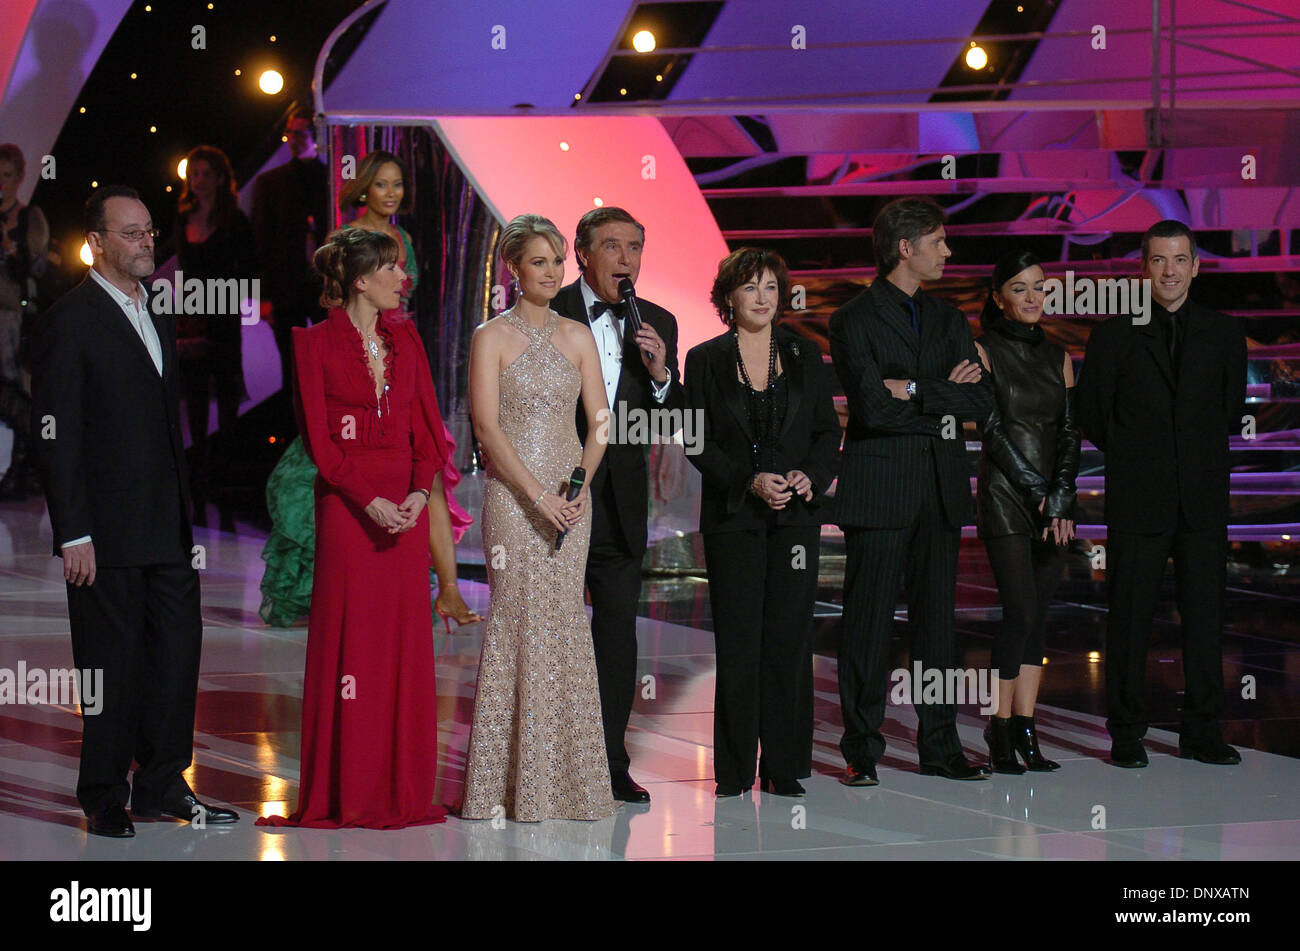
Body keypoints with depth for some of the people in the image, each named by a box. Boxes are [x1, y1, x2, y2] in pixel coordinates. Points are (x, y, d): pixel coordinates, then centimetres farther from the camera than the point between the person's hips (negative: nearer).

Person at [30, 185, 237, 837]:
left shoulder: (156, 319, 16)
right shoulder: (69, 323, -9)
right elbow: (56, 437, -13)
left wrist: (184, 513, 14)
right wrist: (73, 534, -17)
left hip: (166, 529, 7)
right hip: (107, 534, -7)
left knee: (178, 650, 8)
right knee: (112, 662, 1)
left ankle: (161, 786, 20)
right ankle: (104, 800, 13)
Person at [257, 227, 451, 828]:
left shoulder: (405, 338, 12)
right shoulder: (317, 343, -2)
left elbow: (426, 421, 8)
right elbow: (318, 437, -7)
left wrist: (422, 490, -8)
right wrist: (369, 500, -15)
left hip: (407, 502, 5)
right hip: (346, 503, -5)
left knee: (405, 639, 4)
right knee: (347, 638, -3)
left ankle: (402, 788, 10)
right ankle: (344, 794, 3)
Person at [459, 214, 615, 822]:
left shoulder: (577, 337, 11)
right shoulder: (491, 337, -2)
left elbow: (599, 422, 9)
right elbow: (487, 427, -9)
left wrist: (580, 485, -7)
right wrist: (537, 493, -16)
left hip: (569, 494, 4)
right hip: (512, 494, -4)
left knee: (564, 624, 4)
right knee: (519, 622, -6)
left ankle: (567, 775, 10)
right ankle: (520, 779, -1)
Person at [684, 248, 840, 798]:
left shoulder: (805, 357, 10)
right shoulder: (705, 360, 3)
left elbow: (828, 432, 10)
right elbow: (700, 442, -1)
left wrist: (811, 476, -9)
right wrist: (750, 482, -14)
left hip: (797, 514, 2)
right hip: (732, 515, -2)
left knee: (789, 638, 0)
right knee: (738, 643, -3)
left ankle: (783, 767, 6)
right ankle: (734, 769, 5)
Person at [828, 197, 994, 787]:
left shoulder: (948, 320, 16)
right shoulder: (853, 321, -3)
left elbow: (981, 402, 2)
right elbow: (873, 407, -16)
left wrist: (913, 391, -8)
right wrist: (940, 410, -7)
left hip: (941, 489, 6)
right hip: (879, 489, -5)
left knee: (936, 617, 8)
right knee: (869, 621, -3)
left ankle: (939, 747, 14)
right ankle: (862, 752, 4)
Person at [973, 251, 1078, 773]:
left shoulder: (1057, 357, 13)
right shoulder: (984, 351, -2)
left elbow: (1069, 434, 8)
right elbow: (993, 430, -9)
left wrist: (1061, 499, -6)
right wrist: (1037, 491, -13)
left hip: (1053, 503, 5)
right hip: (1004, 496, -5)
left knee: (1038, 616, 4)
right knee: (1021, 612, -11)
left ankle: (1024, 729, 7)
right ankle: (1001, 729, -1)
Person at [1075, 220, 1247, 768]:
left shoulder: (1223, 334, 8)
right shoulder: (1115, 335, 2)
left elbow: (1231, 411, 17)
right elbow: (1092, 413, 7)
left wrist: (1200, 457, 13)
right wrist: (1132, 457, 10)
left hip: (1203, 497, 2)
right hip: (1137, 497, -2)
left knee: (1205, 613, 3)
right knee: (1130, 615, 0)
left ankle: (1201, 731, 12)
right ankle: (1127, 732, 9)